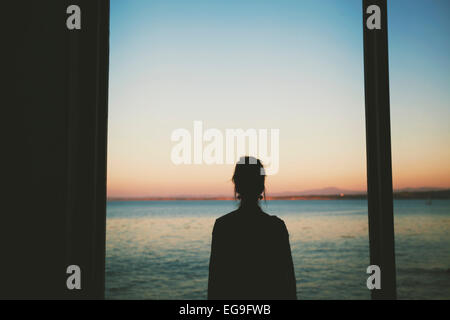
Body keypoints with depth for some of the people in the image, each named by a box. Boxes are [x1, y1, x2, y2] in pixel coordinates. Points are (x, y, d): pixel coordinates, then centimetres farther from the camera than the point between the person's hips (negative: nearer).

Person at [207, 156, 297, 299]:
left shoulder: (222, 225, -7)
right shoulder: (276, 226, -8)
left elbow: (215, 277, -3)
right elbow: (287, 277, -4)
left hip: (232, 295, 1)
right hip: (268, 295, -1)